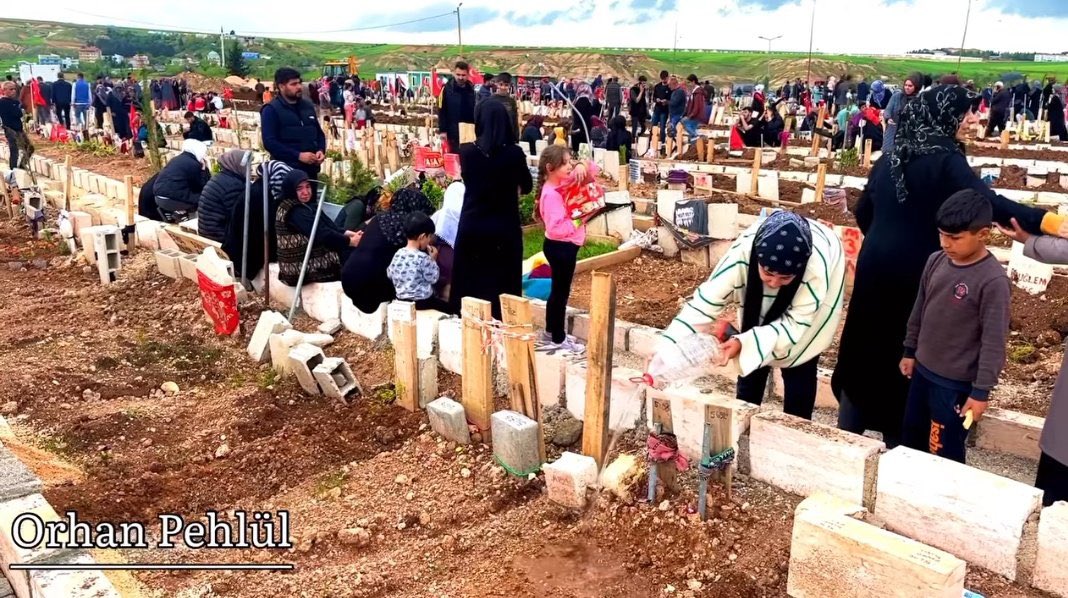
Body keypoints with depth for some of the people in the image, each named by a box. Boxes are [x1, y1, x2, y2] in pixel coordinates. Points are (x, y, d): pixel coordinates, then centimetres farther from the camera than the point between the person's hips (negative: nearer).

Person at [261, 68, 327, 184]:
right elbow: (269, 142, -13)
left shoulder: (308, 106, 15)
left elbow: (319, 133, 23)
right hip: (287, 170, -6)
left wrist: (321, 150, 1)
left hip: (310, 168, 6)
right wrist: (298, 155, -21)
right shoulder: (271, 110, -4)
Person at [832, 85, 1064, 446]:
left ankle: (847, 433, 23)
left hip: (875, 266, 6)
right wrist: (1048, 223, -35)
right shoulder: (944, 160, -12)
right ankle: (898, 442, 19)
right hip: (915, 271, -6)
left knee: (866, 344, 14)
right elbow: (989, 204, -27)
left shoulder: (890, 159, 8)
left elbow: (863, 212, 17)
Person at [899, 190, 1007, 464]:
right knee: (910, 440, 22)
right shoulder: (936, 261, -2)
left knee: (944, 454, 3)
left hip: (957, 383, -7)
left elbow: (994, 342, -19)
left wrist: (981, 391, -17)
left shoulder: (993, 281, -22)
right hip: (923, 370, 7)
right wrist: (910, 351, 17)